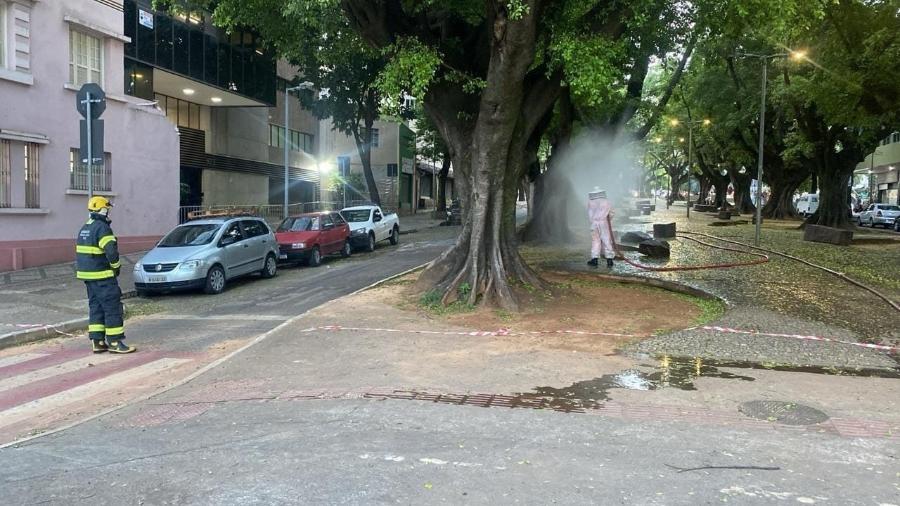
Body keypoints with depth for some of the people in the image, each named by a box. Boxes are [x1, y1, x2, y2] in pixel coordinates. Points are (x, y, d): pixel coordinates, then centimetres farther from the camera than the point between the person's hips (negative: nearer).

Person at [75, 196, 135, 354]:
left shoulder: (84, 228, 16)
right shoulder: (102, 228, -16)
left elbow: (82, 252, 20)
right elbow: (111, 251, -24)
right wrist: (116, 266, -8)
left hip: (87, 274, 10)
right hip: (102, 276, -10)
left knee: (96, 307, 13)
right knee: (113, 307, -5)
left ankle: (97, 341, 15)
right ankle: (115, 342, -4)